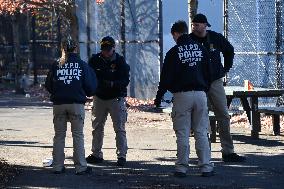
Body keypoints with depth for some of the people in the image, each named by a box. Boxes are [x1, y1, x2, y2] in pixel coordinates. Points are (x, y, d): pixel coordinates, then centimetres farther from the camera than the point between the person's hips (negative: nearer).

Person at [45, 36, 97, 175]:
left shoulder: (56, 65, 3)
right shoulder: (82, 65, 0)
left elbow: (48, 85, 7)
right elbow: (90, 86, -1)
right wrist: (88, 93, 20)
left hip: (59, 104, 1)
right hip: (77, 103, -1)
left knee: (59, 136, 9)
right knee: (78, 136, 3)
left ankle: (58, 166, 9)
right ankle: (81, 167, 1)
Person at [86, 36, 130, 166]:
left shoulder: (120, 61, -7)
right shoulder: (95, 60, 1)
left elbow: (125, 81, -12)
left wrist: (112, 83, -30)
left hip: (116, 98, -4)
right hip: (99, 98, 4)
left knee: (119, 128, -5)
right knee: (97, 127, 11)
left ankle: (121, 156, -2)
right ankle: (96, 154, 22)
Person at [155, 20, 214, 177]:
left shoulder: (173, 52, -4)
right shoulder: (201, 49, 9)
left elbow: (166, 77, -4)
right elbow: (208, 73, 15)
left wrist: (159, 97, 4)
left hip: (182, 95, -4)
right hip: (200, 94, 4)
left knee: (182, 134, 0)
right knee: (201, 133, 6)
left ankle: (182, 168, 1)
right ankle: (206, 167, 3)